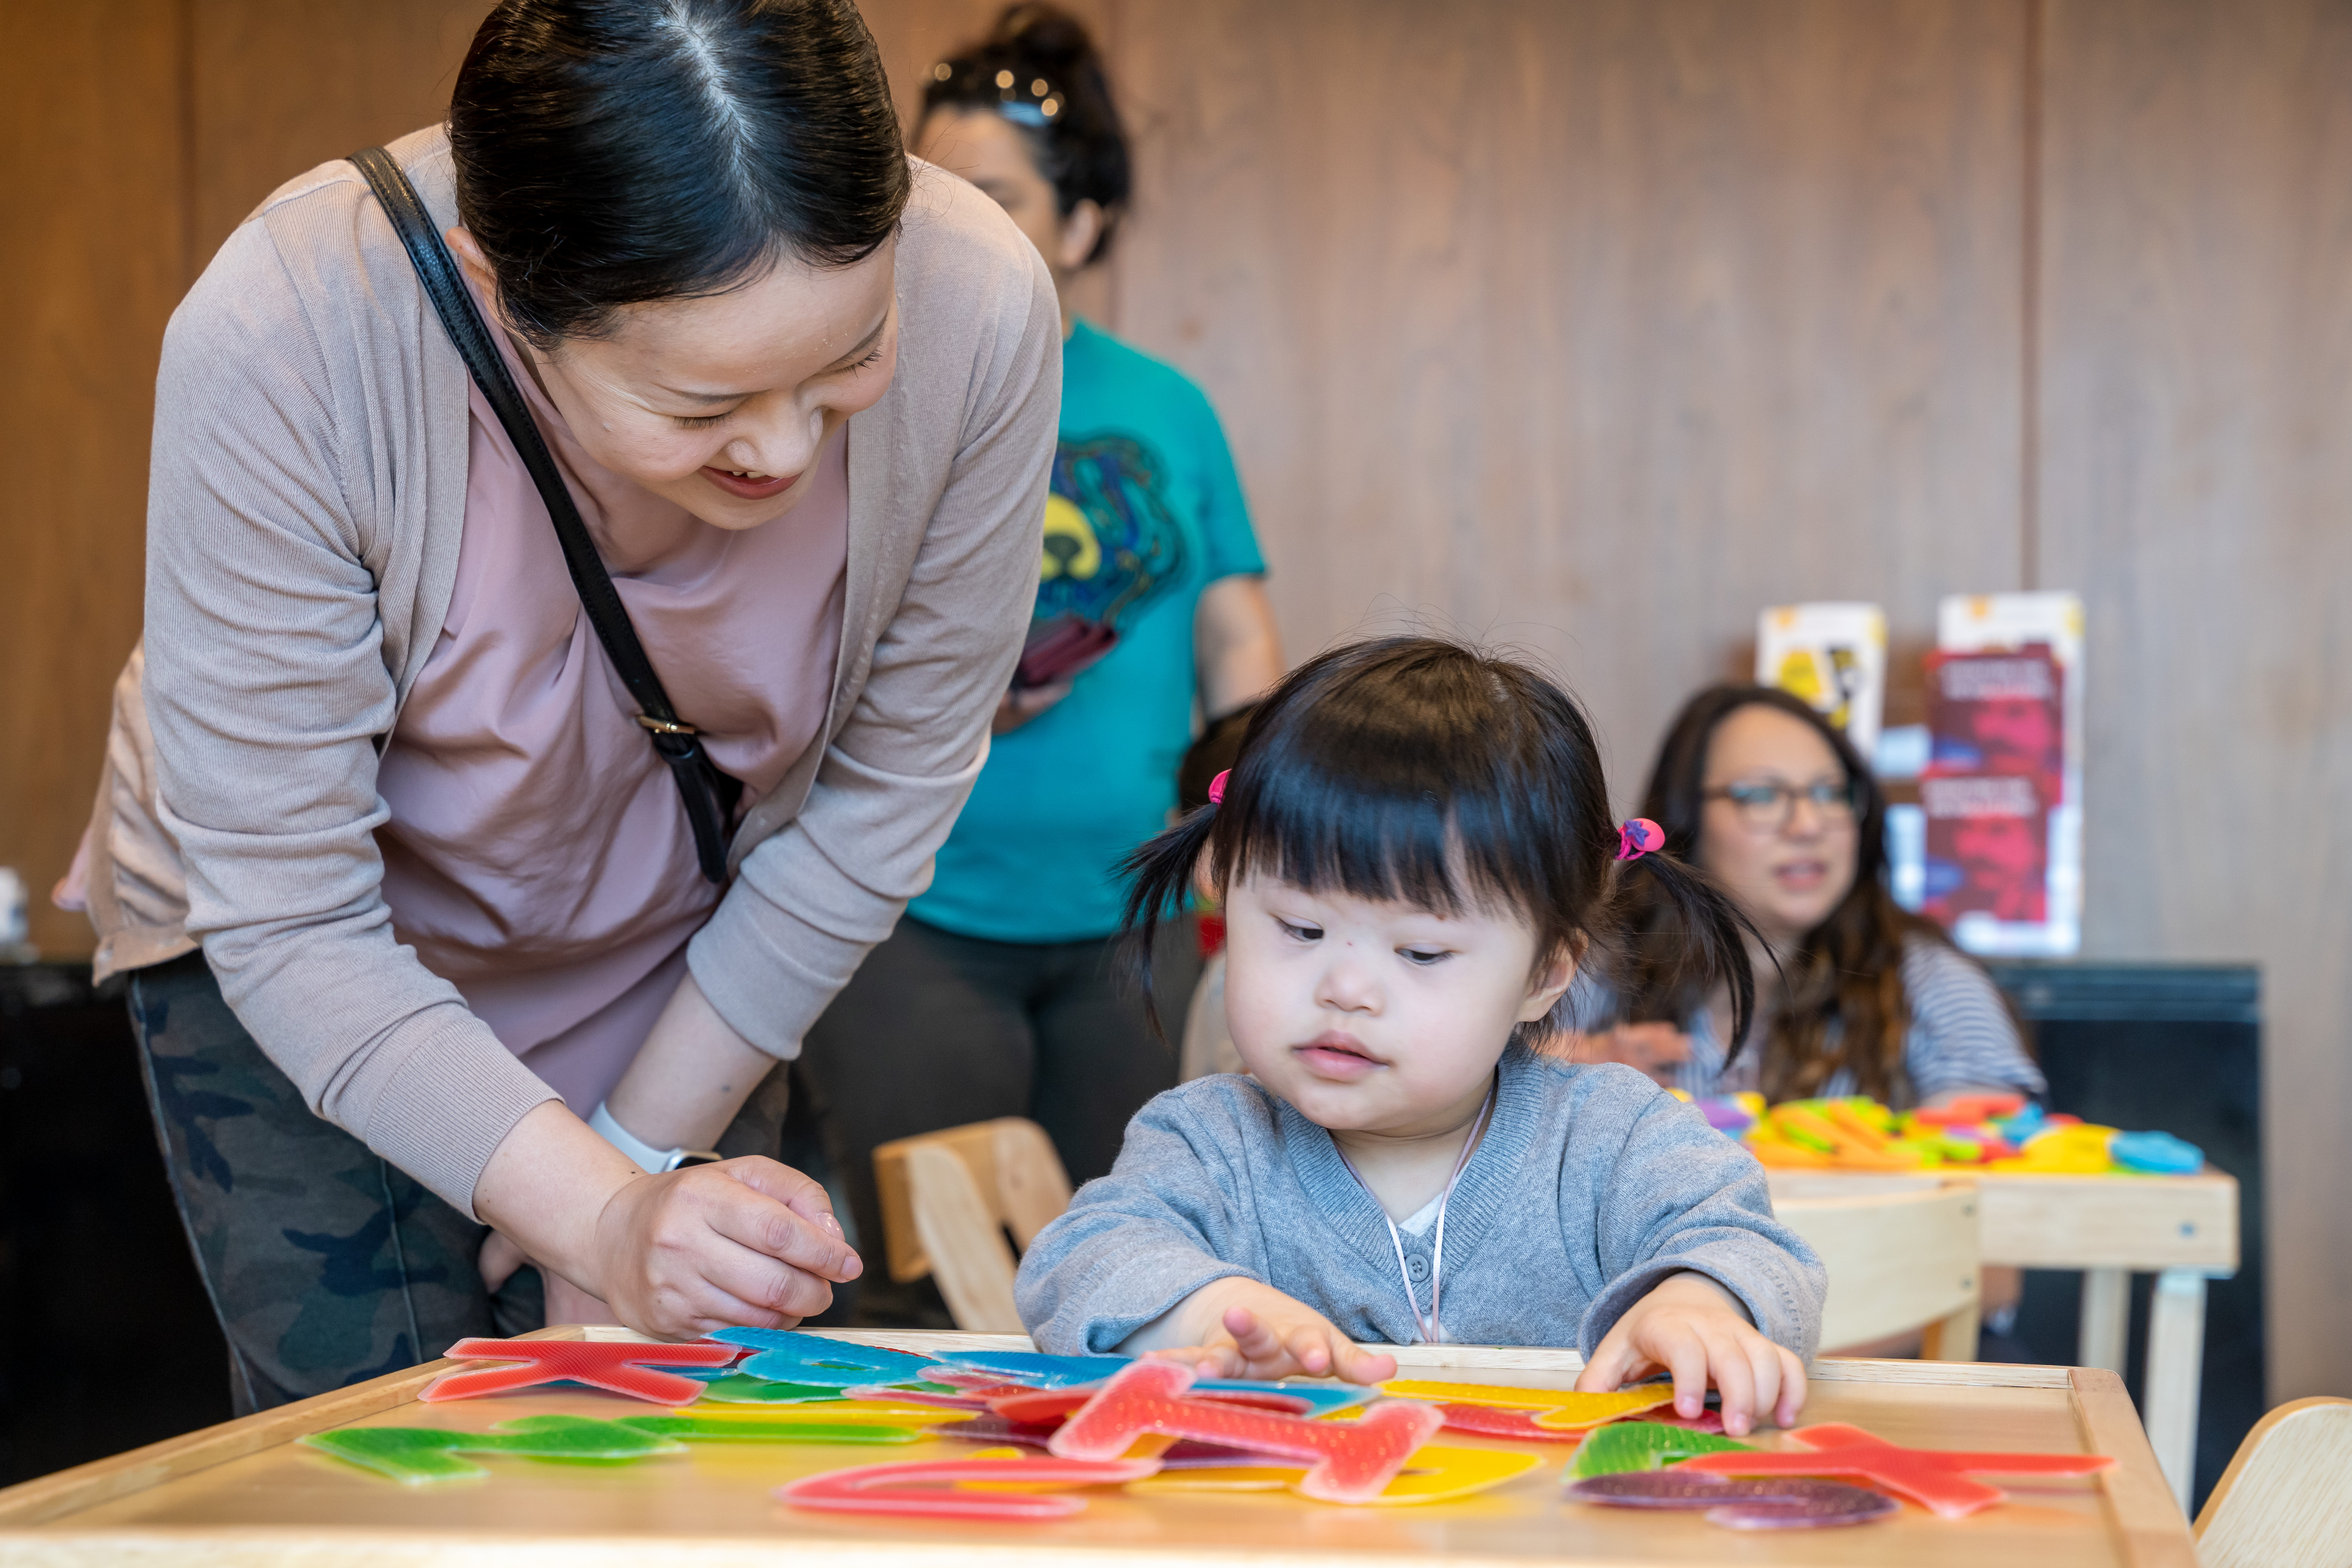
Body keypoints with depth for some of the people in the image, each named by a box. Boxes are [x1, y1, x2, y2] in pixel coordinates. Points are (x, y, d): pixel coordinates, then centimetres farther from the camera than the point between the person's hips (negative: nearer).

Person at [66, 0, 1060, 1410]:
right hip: (288, 965, -2)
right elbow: (289, 925, -26)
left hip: (681, 962, 2)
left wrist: (641, 1159, -7)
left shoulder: (978, 313, -30)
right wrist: (604, 1214, -37)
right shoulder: (280, 340, -35)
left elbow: (886, 802, -14)